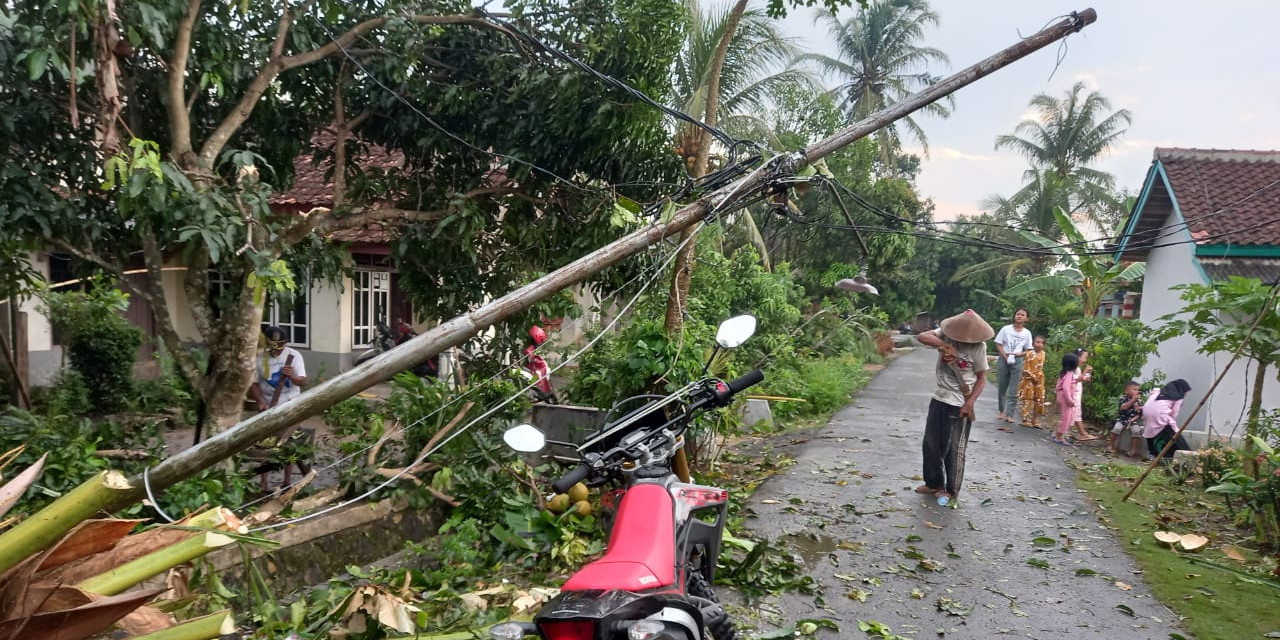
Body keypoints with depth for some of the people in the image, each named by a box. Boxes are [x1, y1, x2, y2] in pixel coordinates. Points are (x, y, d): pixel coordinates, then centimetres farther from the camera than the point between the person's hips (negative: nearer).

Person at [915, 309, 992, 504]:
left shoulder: (978, 347, -15)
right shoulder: (946, 334, -8)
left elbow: (981, 378, -7)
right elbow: (922, 337, -22)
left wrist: (969, 403, -16)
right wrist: (944, 346, -35)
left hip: (960, 404, -5)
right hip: (939, 398, 5)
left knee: (954, 450, 5)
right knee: (930, 444, 14)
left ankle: (951, 490, 21)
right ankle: (933, 483, 31)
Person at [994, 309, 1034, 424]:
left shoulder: (1027, 333, 3)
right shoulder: (1006, 329, -1)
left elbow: (1028, 350, 7)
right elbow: (998, 344, -1)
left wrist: (1019, 354, -13)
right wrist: (1005, 356, -14)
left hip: (1017, 362, 0)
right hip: (1003, 360, 0)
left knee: (1013, 391, -2)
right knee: (1001, 388, 8)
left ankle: (1009, 414, 0)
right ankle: (1002, 411, 22)